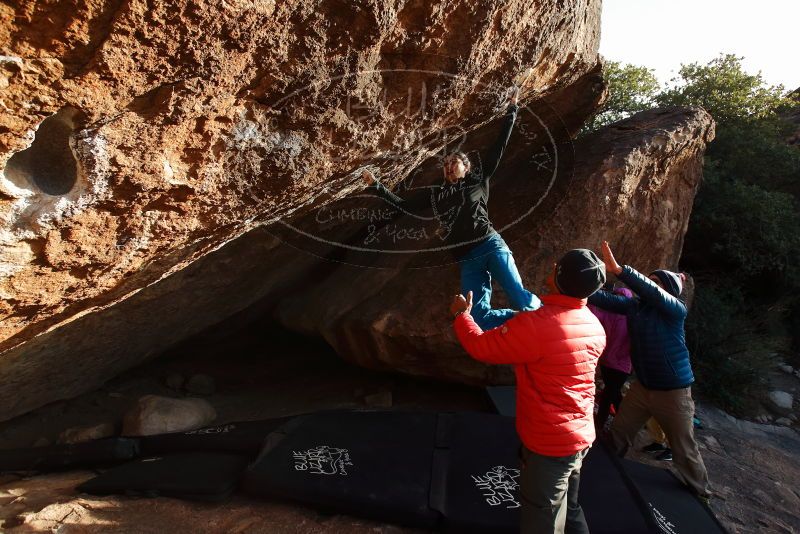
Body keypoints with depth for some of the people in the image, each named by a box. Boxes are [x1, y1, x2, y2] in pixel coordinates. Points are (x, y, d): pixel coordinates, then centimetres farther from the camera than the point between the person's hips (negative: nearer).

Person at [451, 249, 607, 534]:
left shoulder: (535, 324, -28)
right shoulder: (594, 326, -2)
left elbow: (481, 347, -17)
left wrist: (461, 314, 1)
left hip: (549, 442, -7)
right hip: (580, 435, 8)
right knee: (569, 510, 26)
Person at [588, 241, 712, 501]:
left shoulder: (676, 310, -18)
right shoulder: (635, 305, -2)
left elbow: (650, 292, -36)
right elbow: (605, 299, -11)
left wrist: (618, 269, -49)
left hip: (672, 391, -5)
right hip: (641, 386, 5)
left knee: (684, 450, 8)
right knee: (618, 433, 16)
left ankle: (701, 494, 32)